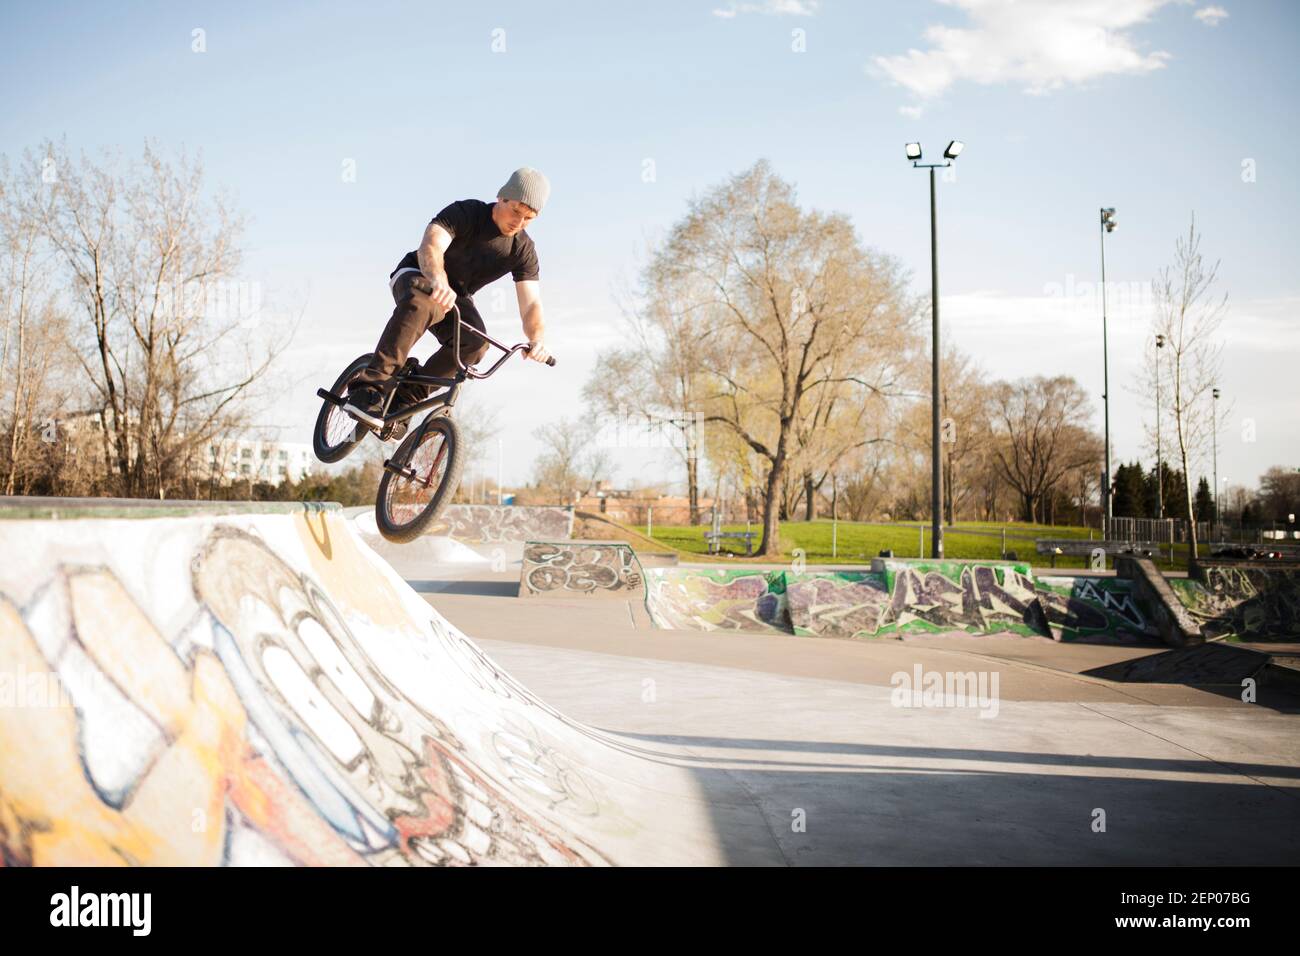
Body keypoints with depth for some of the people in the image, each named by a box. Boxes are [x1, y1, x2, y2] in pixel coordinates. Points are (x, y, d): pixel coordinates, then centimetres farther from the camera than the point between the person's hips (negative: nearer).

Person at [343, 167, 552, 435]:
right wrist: (439, 282, -63)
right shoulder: (466, 213, -24)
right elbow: (430, 247, -40)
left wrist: (537, 338, -43)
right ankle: (369, 387, -45)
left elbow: (531, 304, -20)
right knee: (421, 299, -41)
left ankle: (405, 397, -20)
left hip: (456, 297, 4)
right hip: (416, 277, -4)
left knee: (476, 342, -29)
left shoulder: (524, 250, -12)